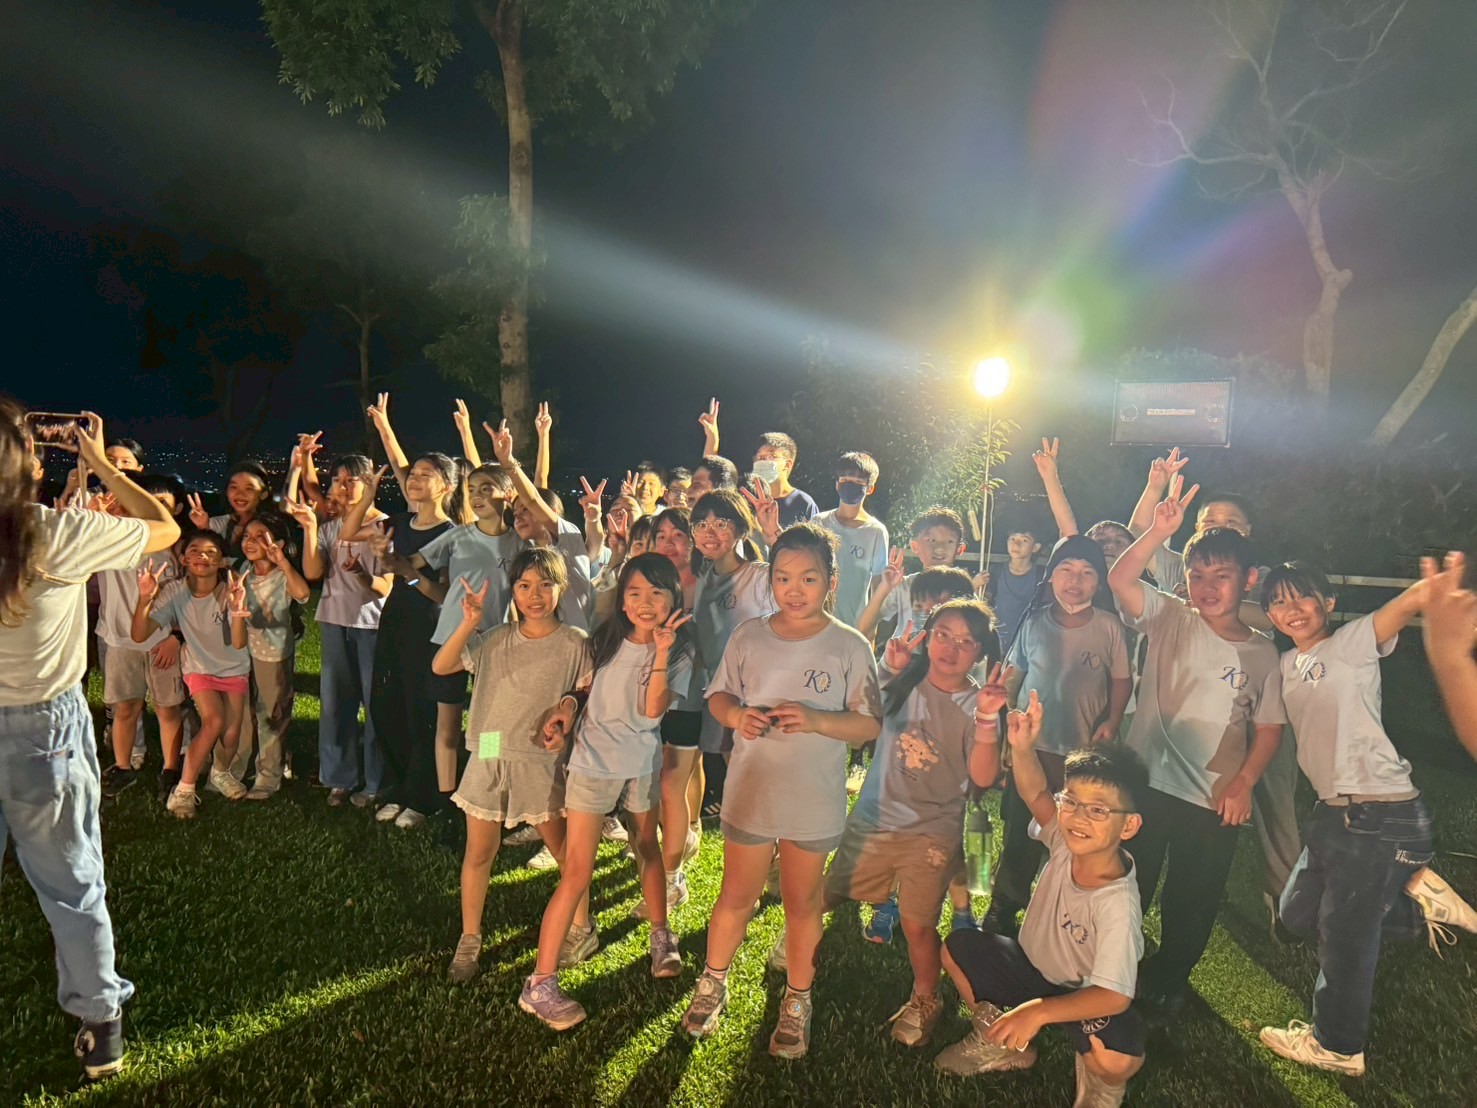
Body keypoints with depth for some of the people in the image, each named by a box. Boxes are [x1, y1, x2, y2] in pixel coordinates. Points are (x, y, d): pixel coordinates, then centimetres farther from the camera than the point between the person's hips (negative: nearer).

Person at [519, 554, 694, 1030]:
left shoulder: (679, 653, -7)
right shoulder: (606, 640, -5)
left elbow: (653, 710, -21)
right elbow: (581, 685, 10)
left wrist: (661, 653, -29)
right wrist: (565, 708, -11)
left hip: (643, 765, 1)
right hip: (593, 761, -1)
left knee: (648, 849, 19)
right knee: (577, 875, -5)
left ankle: (661, 937, 42)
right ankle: (540, 984, 0)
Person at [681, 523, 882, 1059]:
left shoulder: (850, 647, -9)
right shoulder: (748, 637, -2)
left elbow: (869, 724, -8)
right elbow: (718, 696, 7)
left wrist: (815, 720, -24)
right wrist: (737, 715, -15)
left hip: (815, 800, -1)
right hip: (749, 791, 1)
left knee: (802, 901, 15)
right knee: (736, 897, 14)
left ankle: (797, 1000, 36)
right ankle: (712, 983, 38)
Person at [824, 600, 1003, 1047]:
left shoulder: (976, 704, -7)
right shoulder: (901, 680, -3)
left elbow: (983, 777, -16)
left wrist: (987, 719, -30)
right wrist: (888, 667, -20)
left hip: (932, 833, -2)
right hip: (873, 818, 2)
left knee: (918, 924, 0)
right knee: (821, 897, 10)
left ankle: (924, 1000, 28)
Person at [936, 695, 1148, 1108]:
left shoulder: (1117, 902, -35)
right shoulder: (1066, 845, -20)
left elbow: (1114, 996, -37)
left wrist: (1038, 1010, -49)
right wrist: (1022, 747, -36)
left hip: (1079, 997, -6)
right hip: (1031, 966, 6)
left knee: (1120, 1054, -35)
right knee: (957, 948, -3)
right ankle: (1002, 1041, 20)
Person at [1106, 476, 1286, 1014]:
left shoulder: (1262, 652, 2)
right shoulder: (1170, 619, -4)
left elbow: (1268, 728, 4)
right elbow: (1119, 580, -20)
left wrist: (1243, 783, -8)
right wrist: (1160, 530, -30)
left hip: (1216, 800, 2)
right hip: (1148, 782, -2)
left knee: (1194, 900, 17)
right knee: (1127, 887, 10)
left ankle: (1169, 976, 42)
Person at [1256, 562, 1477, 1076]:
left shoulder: (1352, 642, -10)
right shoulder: (1287, 664, 12)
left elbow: (1416, 599, -25)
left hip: (1383, 815, -8)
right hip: (1334, 811, 8)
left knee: (1343, 933, 4)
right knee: (1298, 913, 16)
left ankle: (1338, 1046, 25)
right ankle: (1414, 898, 23)